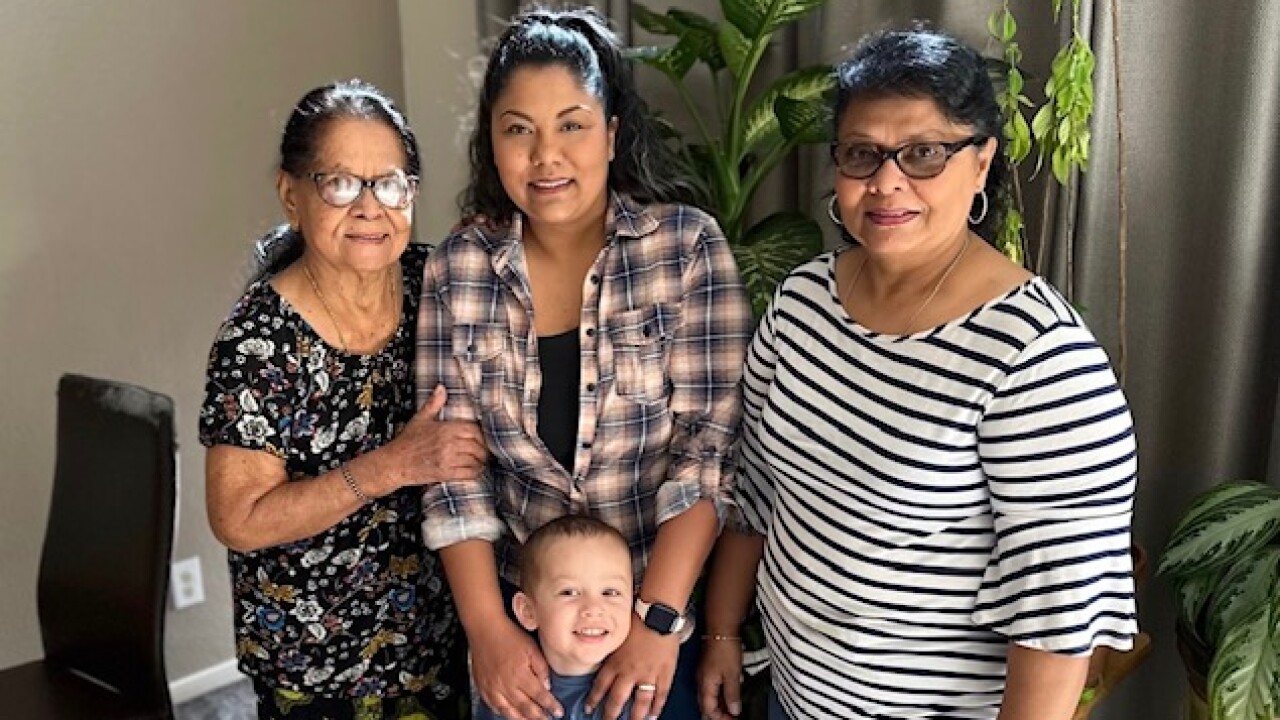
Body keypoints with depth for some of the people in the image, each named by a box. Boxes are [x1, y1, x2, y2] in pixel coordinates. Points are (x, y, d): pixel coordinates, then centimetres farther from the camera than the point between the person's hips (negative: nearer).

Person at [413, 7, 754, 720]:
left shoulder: (690, 245, -12)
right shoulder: (457, 270, -4)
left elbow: (712, 441, -15)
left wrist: (657, 617, -20)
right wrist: (487, 627, -10)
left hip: (671, 599, -2)